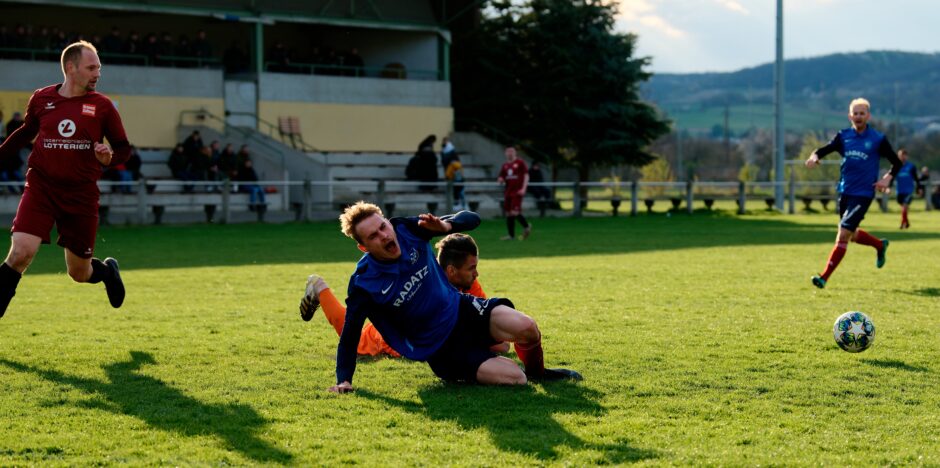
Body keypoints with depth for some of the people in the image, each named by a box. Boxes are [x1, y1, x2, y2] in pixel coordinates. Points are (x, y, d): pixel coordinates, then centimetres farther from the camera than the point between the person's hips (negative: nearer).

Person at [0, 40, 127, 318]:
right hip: (41, 188, 0)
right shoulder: (41, 99, 3)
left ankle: (108, 270, 45)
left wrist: (110, 157, -16)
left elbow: (123, 149, 6)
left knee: (80, 273, 9)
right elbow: (26, 133, 22)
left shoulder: (102, 106, 0)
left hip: (81, 196, 0)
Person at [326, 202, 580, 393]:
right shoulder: (363, 284, -19)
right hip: (441, 351, -4)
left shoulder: (406, 229, -9)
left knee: (526, 327, -25)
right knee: (515, 378, -24)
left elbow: (471, 219, -6)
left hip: (461, 310, 4)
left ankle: (537, 372, 9)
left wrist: (446, 225, -27)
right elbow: (349, 337, -12)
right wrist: (344, 380, -23)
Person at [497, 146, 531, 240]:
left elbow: (526, 175, -3)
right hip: (508, 192, 6)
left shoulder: (520, 162, -1)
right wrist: (500, 180, -6)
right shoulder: (505, 165, 15)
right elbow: (501, 178, 20)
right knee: (508, 214, 4)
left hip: (517, 192, -6)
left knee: (515, 212, -16)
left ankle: (526, 226, 4)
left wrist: (523, 188, -12)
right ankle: (511, 234, 11)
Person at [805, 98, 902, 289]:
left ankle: (824, 277, -12)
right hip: (845, 192, 5)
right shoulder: (843, 136, 5)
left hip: (863, 194, -5)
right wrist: (814, 156, -29)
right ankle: (880, 245, 47)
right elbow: (824, 149, -6)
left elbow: (896, 163, 4)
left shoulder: (878, 139, -4)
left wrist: (887, 178, -14)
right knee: (852, 235, 18)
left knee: (843, 235, -13)